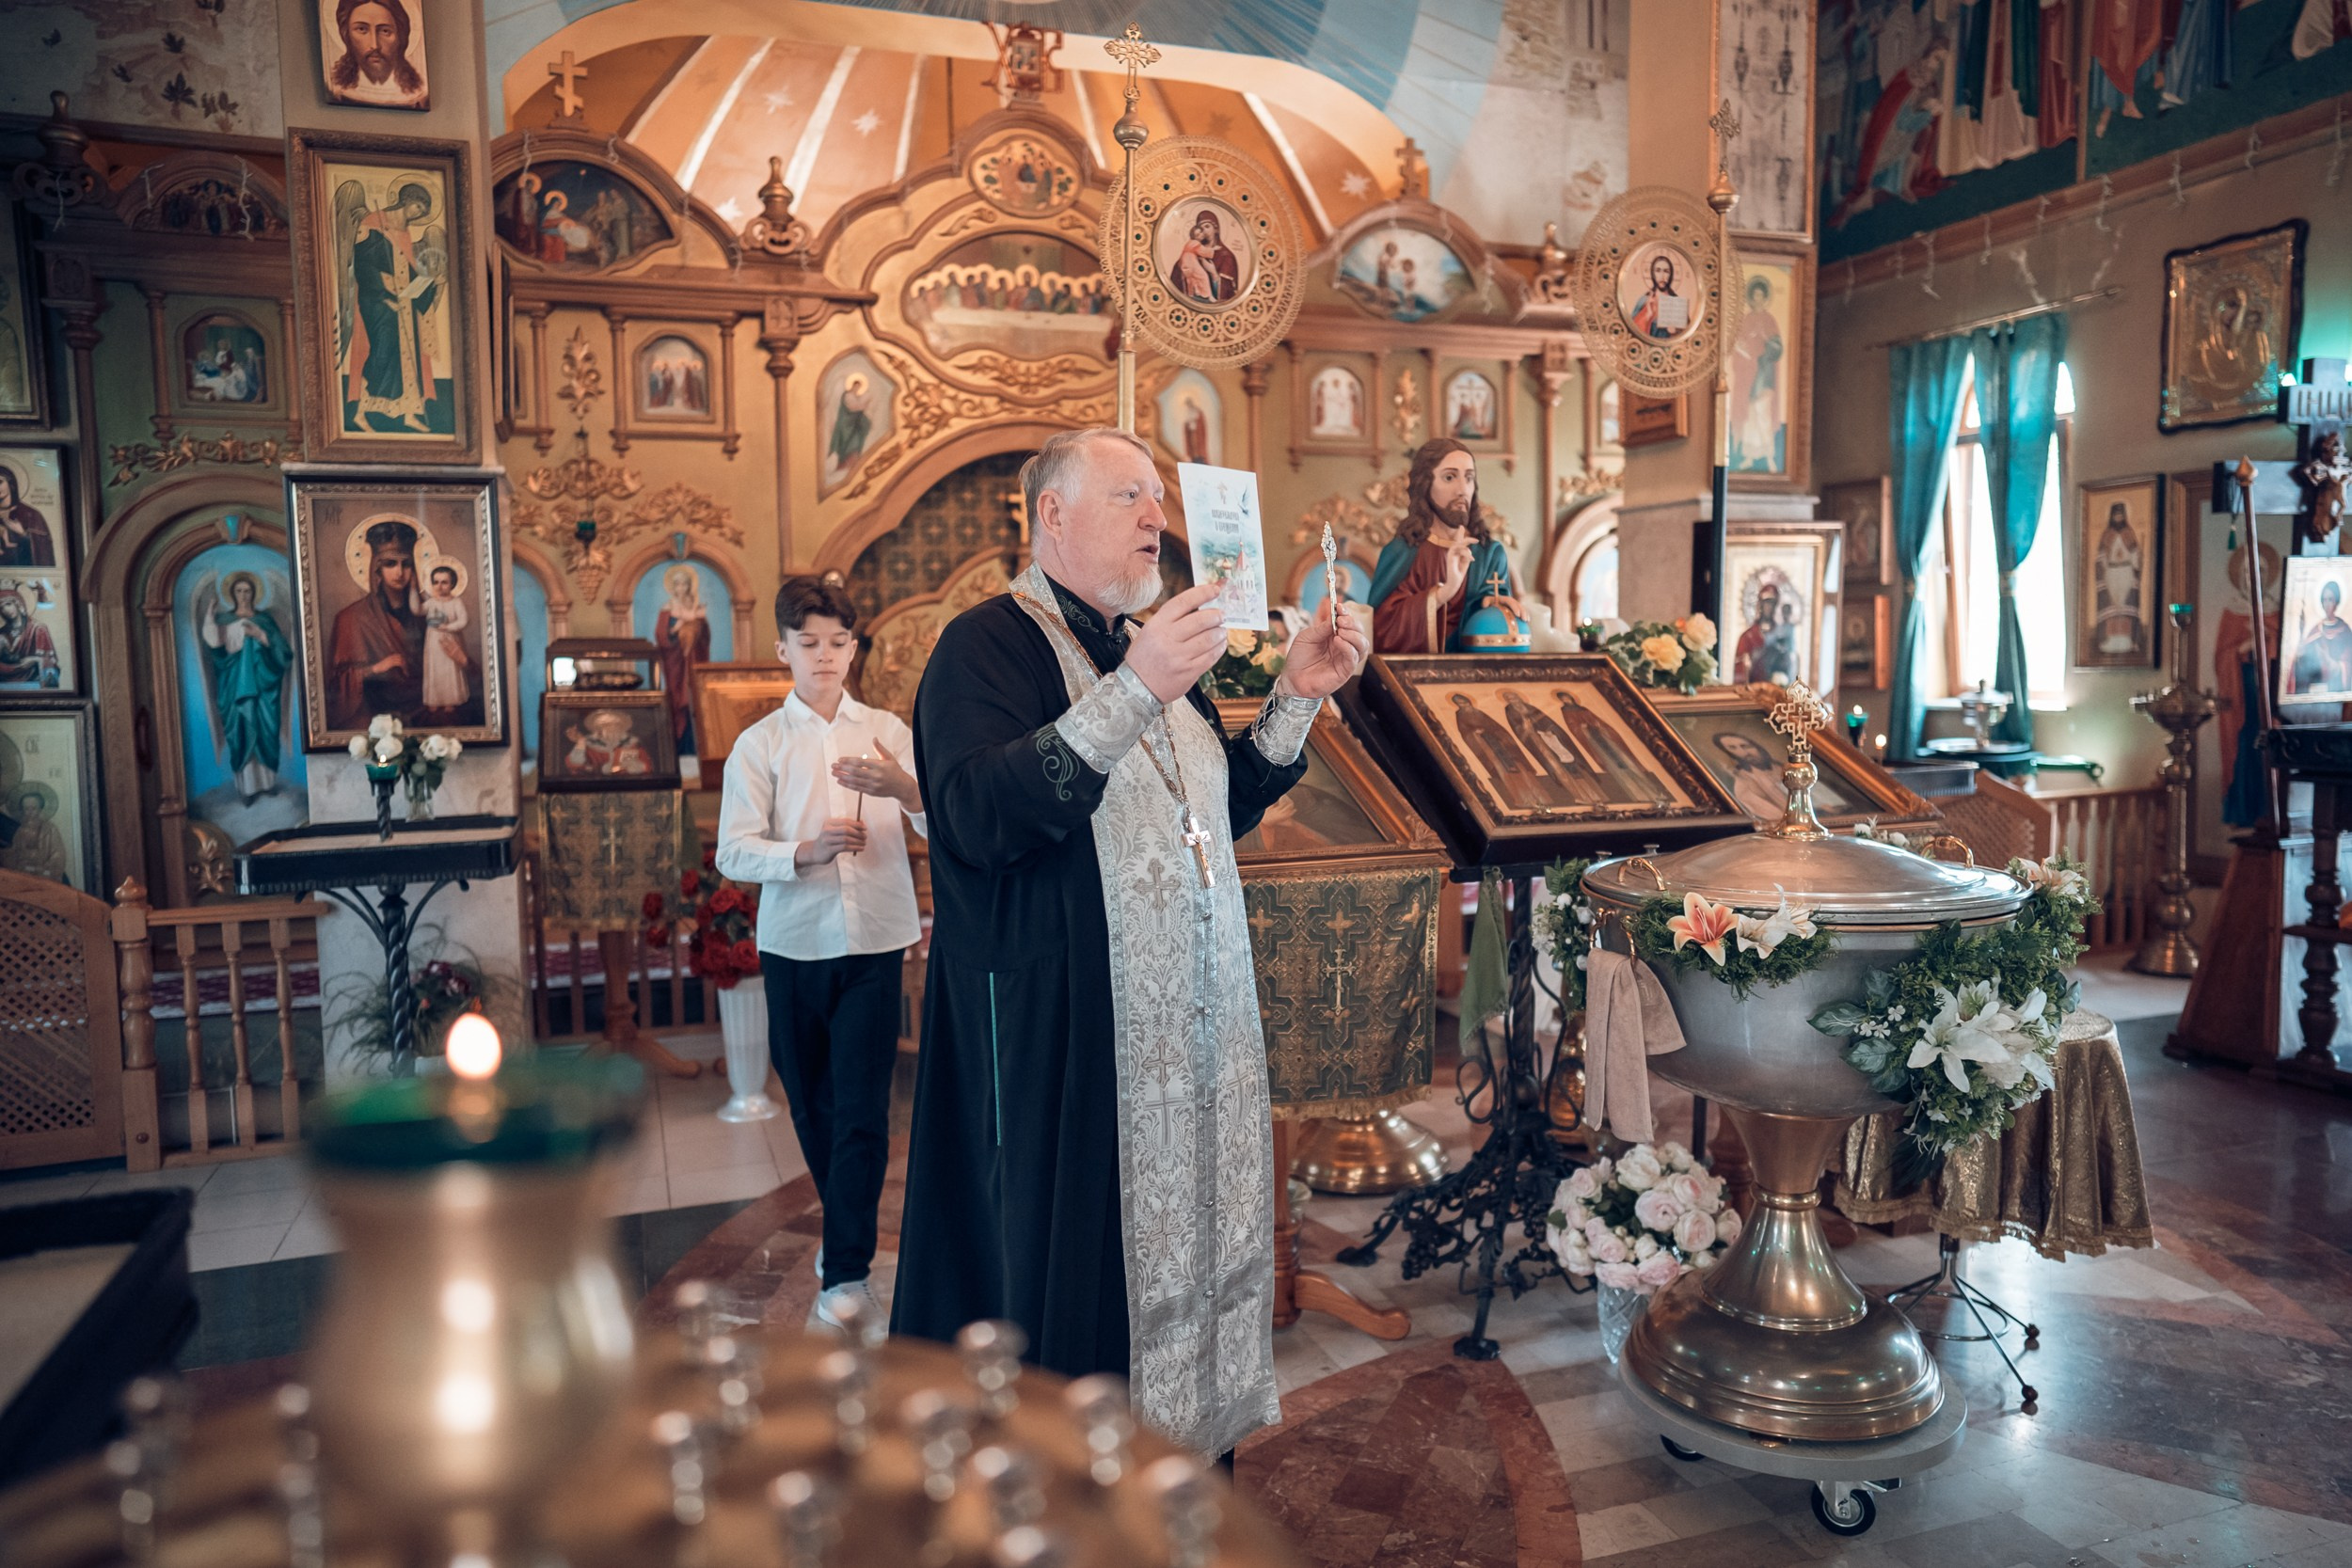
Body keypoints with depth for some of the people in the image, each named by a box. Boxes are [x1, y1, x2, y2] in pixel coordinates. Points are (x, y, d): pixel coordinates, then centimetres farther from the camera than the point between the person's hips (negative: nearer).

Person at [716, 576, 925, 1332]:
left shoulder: (888, 731, 4)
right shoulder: (759, 744, 3)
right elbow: (734, 853, -5)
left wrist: (906, 790, -26)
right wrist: (805, 851, -23)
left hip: (874, 941, -1)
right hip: (793, 944, 1)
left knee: (862, 1111, -6)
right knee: (811, 1103, 14)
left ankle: (847, 1269, 2)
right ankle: (846, 1228, 36)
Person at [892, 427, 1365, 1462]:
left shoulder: (1154, 648, 17)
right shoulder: (988, 645, -7)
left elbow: (1225, 808, 21)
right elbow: (976, 818, -24)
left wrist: (1296, 699, 8)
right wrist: (1131, 696, -32)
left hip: (1191, 1022, 7)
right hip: (1058, 1031, -7)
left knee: (1184, 1234, 12)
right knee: (1072, 1256, 1)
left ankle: (1183, 1433, 28)